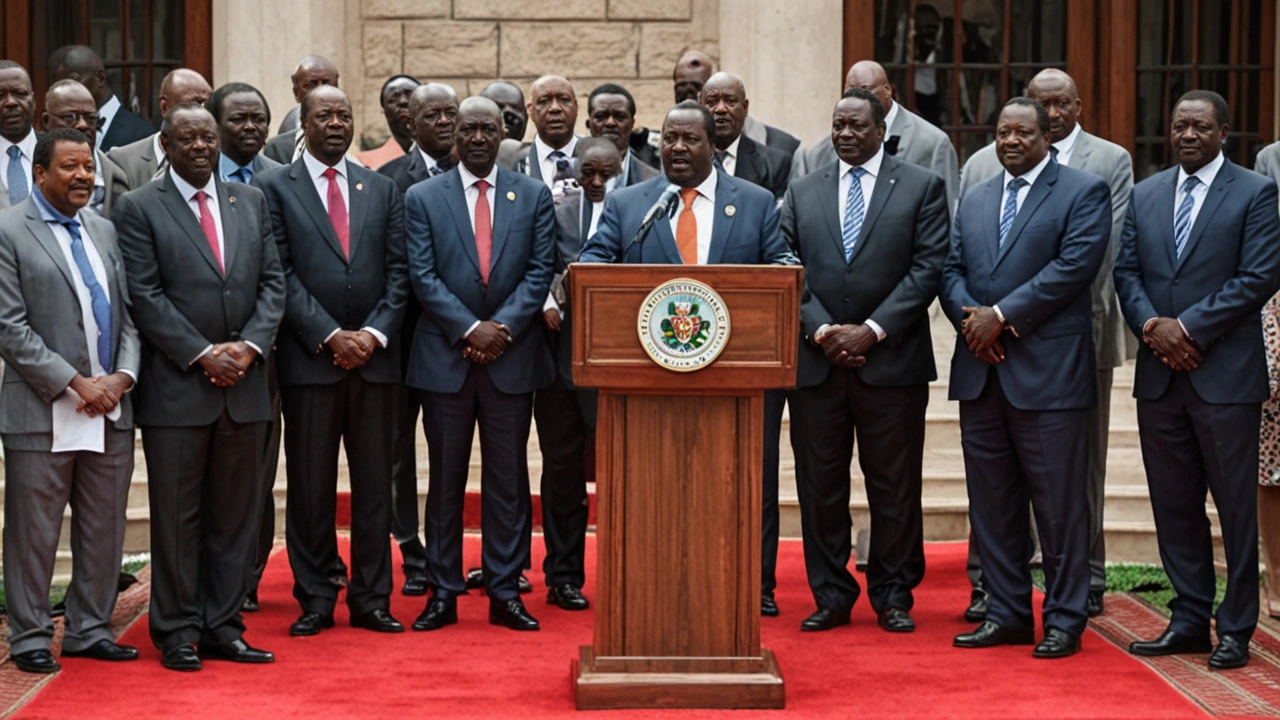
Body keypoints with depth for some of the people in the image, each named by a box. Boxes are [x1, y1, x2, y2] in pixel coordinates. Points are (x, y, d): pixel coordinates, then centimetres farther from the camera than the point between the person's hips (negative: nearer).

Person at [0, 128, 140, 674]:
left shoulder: (105, 231, 15)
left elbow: (128, 314, 14)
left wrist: (122, 376, -4)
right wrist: (76, 384, -14)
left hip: (110, 409, 6)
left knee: (104, 530, 10)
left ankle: (89, 629, 21)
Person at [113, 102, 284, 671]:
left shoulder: (251, 202, 13)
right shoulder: (138, 209, -1)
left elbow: (273, 282, 8)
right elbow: (145, 296, -8)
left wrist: (249, 346, -7)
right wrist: (202, 355, -13)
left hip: (244, 384, 4)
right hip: (176, 387, -4)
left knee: (235, 513, 8)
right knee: (176, 515, 1)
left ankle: (223, 626, 15)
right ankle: (178, 631, 10)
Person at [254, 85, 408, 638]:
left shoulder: (382, 189, 13)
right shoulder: (274, 188, 3)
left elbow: (398, 272, 8)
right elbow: (280, 274, -5)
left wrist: (374, 334, -7)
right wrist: (331, 336, -12)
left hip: (373, 357, 3)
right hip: (308, 358, -3)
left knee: (374, 482, 5)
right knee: (310, 484, 2)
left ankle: (371, 598, 12)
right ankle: (315, 599, 10)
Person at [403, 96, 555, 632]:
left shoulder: (534, 196, 7)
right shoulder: (422, 198, 4)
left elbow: (539, 271, 1)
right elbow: (422, 276, -3)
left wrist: (503, 326, -12)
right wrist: (469, 329, -14)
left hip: (512, 358, 1)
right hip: (445, 358, -1)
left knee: (508, 478, 4)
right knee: (445, 480, 5)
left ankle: (505, 592, 11)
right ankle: (442, 593, 11)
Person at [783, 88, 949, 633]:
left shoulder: (922, 187, 5)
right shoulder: (802, 193, 13)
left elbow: (928, 268, -4)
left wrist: (872, 331, -12)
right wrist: (822, 331, -9)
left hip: (891, 360, -2)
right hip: (815, 362, 3)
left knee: (895, 486, 2)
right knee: (819, 483, 4)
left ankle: (894, 595, 13)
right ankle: (831, 595, 13)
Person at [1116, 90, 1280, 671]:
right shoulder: (1144, 195, 14)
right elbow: (1126, 271, 9)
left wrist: (1189, 328, -14)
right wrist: (1151, 326, -10)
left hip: (1225, 375, -5)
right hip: (1159, 374, 5)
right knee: (1174, 507, 9)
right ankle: (1189, 621, 17)